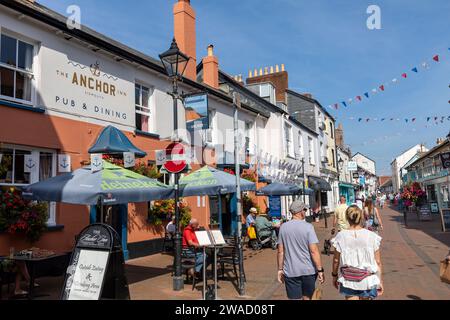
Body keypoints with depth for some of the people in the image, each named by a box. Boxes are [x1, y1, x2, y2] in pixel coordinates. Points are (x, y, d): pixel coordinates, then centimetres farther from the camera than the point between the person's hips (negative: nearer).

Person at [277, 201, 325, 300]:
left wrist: (280, 269, 11)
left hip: (290, 271, 2)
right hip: (308, 270, -1)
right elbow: (314, 251, -15)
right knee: (307, 297, 19)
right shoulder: (308, 227, -11)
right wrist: (320, 270, -7)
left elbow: (281, 251, 3)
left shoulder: (283, 227, -1)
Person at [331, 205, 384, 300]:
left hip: (348, 281, -1)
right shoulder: (371, 236, -10)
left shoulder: (341, 236, -10)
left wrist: (335, 275, 12)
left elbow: (336, 260, -3)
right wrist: (380, 281, 7)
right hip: (368, 280, 1)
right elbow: (378, 262, -5)